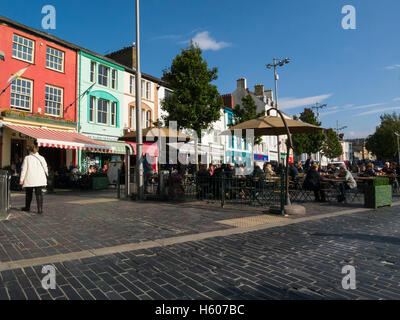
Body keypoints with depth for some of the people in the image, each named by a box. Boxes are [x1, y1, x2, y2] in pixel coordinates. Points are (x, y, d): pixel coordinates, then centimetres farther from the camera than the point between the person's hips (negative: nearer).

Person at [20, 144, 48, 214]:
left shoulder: (27, 158, -1)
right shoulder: (41, 158, 5)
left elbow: (24, 169, -4)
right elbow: (45, 168, 7)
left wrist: (21, 179, -2)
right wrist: (46, 177, 18)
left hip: (29, 179, -1)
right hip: (39, 179, 1)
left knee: (29, 193, 15)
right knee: (39, 193, 1)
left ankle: (27, 207, 32)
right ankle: (40, 209, -7)